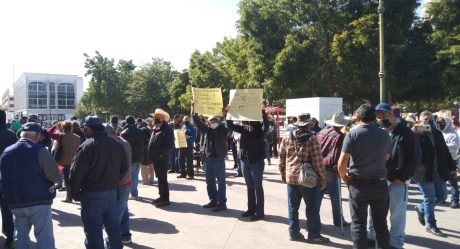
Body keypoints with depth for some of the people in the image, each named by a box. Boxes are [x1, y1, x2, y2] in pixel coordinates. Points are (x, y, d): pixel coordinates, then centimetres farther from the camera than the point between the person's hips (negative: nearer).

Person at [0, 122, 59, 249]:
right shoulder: (39, 150, -12)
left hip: (15, 203, 6)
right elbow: (55, 175, -13)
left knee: (20, 237, 19)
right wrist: (44, 181, 7)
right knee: (45, 238, 0)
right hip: (39, 201, -6)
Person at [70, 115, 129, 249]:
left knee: (93, 230, 6)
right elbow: (125, 167, 10)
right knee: (113, 226, 18)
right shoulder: (117, 145, 4)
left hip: (92, 194, -6)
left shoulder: (86, 146, -16)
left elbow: (76, 173, -15)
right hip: (112, 192, 6)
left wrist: (75, 193, -2)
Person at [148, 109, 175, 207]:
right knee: (160, 177, 16)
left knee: (163, 178, -6)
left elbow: (170, 145, -18)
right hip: (156, 158, 9)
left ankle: (165, 199, 1)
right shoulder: (155, 128, 15)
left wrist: (161, 153, -21)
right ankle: (162, 196, 26)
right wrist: (151, 154, 11)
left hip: (162, 158, -9)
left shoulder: (167, 129, -12)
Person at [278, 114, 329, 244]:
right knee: (312, 207, 8)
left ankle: (293, 232, 20)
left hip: (291, 177, 5)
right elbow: (317, 161, -13)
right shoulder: (311, 139, -12)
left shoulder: (287, 136, 1)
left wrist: (283, 173, 18)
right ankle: (314, 234, 15)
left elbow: (282, 157, 7)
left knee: (293, 206, 13)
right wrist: (323, 178, -3)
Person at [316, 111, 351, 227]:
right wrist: (338, 170, -9)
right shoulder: (340, 135, -11)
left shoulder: (321, 132, 8)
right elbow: (338, 154, -15)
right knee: (335, 197, 7)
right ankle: (338, 221, 16)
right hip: (330, 169, -6)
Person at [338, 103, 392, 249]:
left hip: (359, 184, -3)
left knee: (358, 225, 7)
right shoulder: (385, 135, 3)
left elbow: (342, 163, -15)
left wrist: (345, 179, 0)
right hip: (380, 184, 3)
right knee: (381, 224, 15)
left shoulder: (353, 134, -9)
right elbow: (386, 158, 10)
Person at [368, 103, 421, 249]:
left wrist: (402, 177, -10)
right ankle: (372, 237, 30)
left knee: (397, 214, 7)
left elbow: (415, 157, -7)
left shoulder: (405, 132, -6)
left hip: (398, 180, -4)